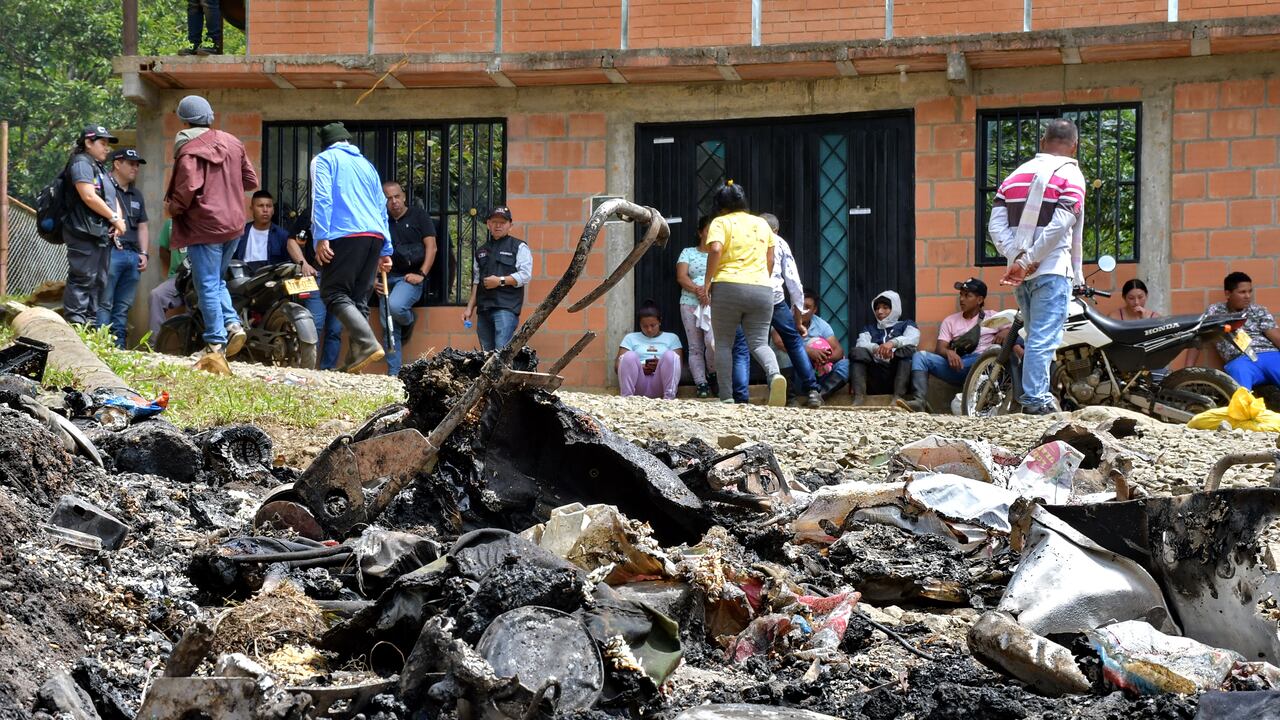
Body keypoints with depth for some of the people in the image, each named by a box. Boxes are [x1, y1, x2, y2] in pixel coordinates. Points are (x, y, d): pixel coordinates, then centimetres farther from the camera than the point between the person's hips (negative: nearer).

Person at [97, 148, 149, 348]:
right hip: (111, 251, -8)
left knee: (124, 306, 6)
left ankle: (119, 345, 6)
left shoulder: (136, 195, 25)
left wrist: (143, 253, 16)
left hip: (133, 255, 8)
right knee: (104, 303, -10)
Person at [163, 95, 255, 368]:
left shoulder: (189, 150, -12)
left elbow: (188, 187, -22)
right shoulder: (233, 143, 8)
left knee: (208, 286, -1)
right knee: (217, 281, 21)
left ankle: (216, 347, -3)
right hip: (233, 224, 7)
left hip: (204, 226, -7)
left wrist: (172, 207, -4)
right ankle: (233, 324, 2)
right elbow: (251, 181, 12)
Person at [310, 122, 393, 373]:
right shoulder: (366, 164, 27)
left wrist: (320, 237, -13)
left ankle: (368, 343, -24)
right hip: (376, 236, 6)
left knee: (334, 293, -6)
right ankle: (355, 360, -1)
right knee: (359, 299, 8)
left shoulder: (324, 159, 9)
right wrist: (386, 250, 25)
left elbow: (322, 198, -7)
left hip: (346, 234, -6)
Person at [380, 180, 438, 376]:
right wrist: (374, 278, 0)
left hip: (410, 277, -4)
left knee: (395, 306, -32)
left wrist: (421, 274, -12)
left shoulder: (418, 215, 3)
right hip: (387, 277, 4)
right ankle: (393, 373, 5)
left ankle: (409, 320, 3)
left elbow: (431, 246, -2)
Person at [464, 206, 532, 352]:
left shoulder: (519, 247, 4)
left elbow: (525, 275, -8)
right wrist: (470, 308, 19)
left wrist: (500, 281, -14)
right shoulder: (482, 251, 22)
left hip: (506, 308, -6)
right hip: (484, 309, 6)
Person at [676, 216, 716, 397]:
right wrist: (697, 290, -15)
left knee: (712, 341, -22)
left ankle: (712, 375, 0)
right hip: (690, 303, 2)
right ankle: (701, 384, 0)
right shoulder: (688, 253, 15)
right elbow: (681, 277, 2)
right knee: (695, 347, -2)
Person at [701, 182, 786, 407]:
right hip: (762, 288, 4)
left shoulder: (721, 222, 3)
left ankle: (726, 397, -2)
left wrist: (708, 281, -7)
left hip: (728, 286, -4)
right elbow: (770, 260, 18)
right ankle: (774, 374, -27)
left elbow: (715, 249, -14)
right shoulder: (762, 224, 19)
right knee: (758, 342, 4)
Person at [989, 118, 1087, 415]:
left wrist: (1017, 257, -6)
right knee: (1044, 337, -8)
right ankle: (1035, 399, -12)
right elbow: (1059, 226, -15)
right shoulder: (1070, 175, -2)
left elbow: (996, 224, 3)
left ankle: (1039, 395, 15)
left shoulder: (1016, 175, 15)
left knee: (1036, 335, 15)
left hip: (1021, 271, 6)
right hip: (1052, 269, -6)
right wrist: (1027, 261, -13)